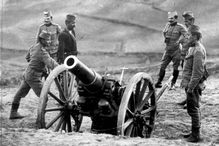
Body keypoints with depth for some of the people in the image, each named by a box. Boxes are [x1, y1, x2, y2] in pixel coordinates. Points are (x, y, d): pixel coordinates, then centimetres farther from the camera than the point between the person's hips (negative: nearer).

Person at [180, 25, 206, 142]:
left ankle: (196, 135, 2)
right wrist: (184, 81, 22)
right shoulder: (192, 48, 13)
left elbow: (198, 72, -22)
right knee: (193, 109, 16)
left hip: (194, 85, -10)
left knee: (193, 109, -4)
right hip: (190, 84, 10)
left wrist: (191, 87, -22)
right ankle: (194, 132, 25)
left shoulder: (198, 50, -18)